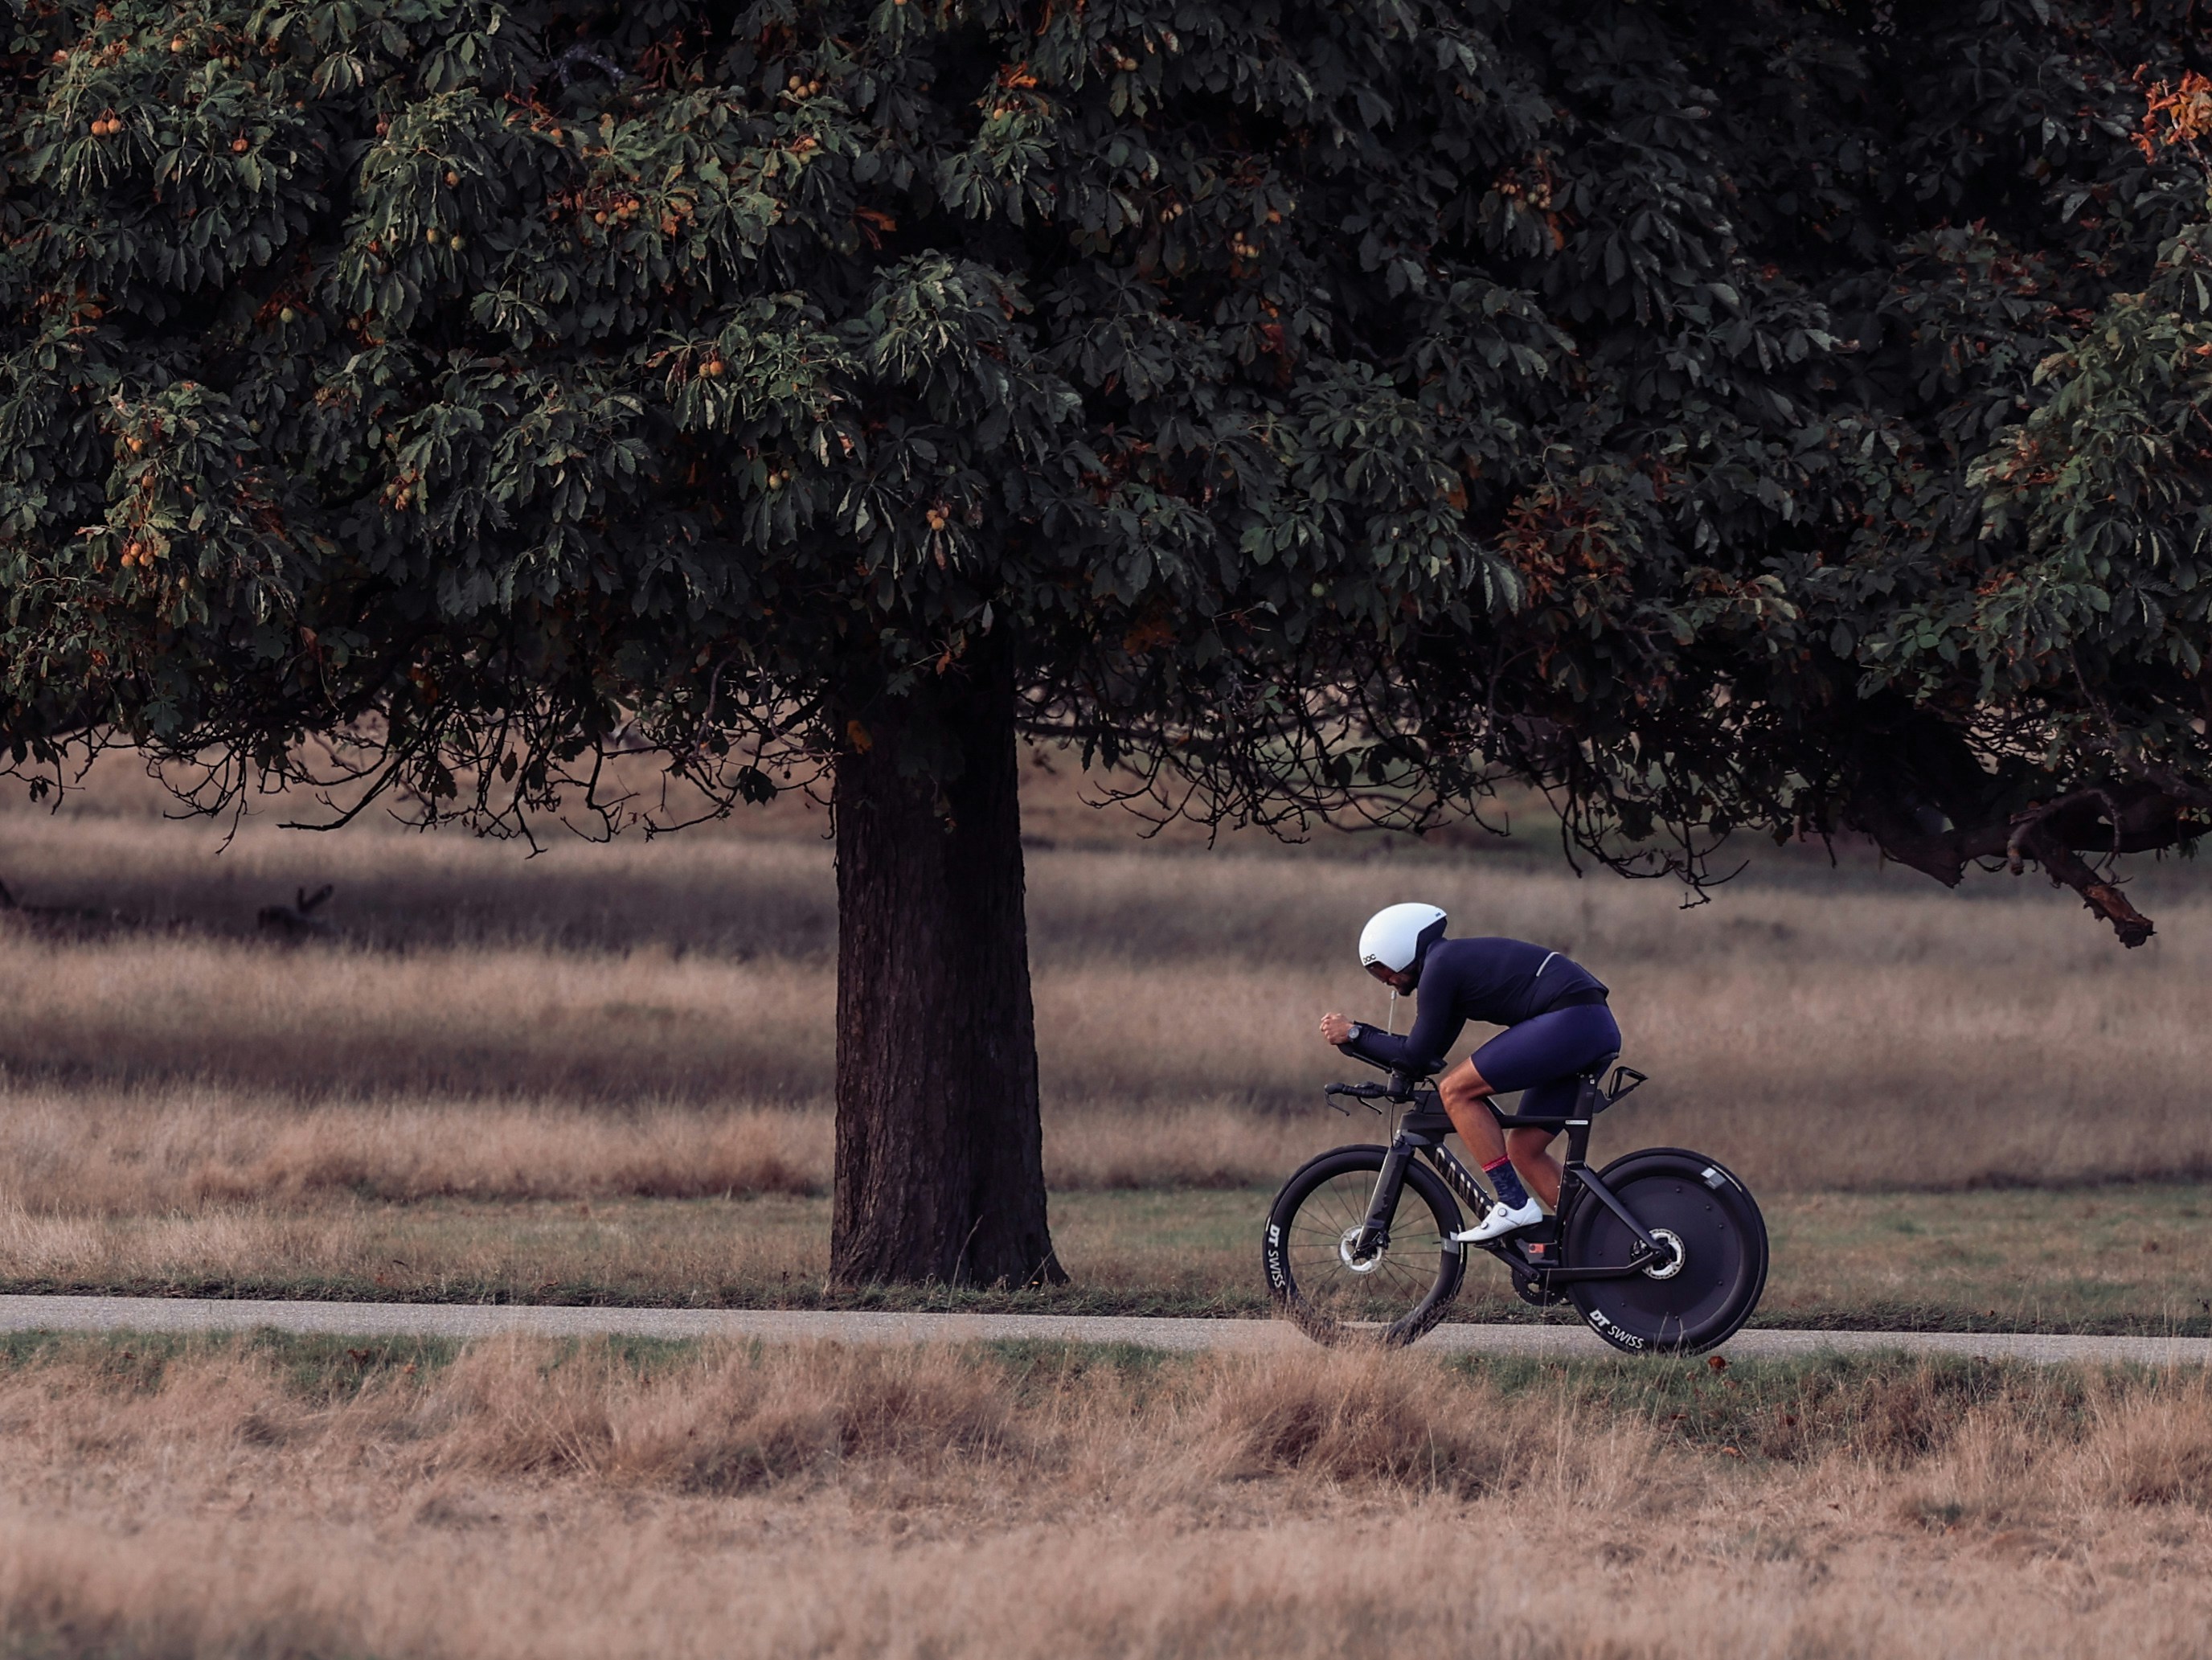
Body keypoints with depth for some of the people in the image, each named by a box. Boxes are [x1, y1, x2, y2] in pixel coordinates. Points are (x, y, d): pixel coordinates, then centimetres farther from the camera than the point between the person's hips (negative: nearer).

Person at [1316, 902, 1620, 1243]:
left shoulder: (1440, 967, -5)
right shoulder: (1457, 963, 24)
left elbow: (1419, 1055, -4)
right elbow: (1430, 1056, 27)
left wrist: (1354, 1034, 6)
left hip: (1570, 1021, -10)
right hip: (1598, 1029, 10)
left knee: (1455, 1090, -7)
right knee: (1524, 1152, 13)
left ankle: (1514, 1203, -9)